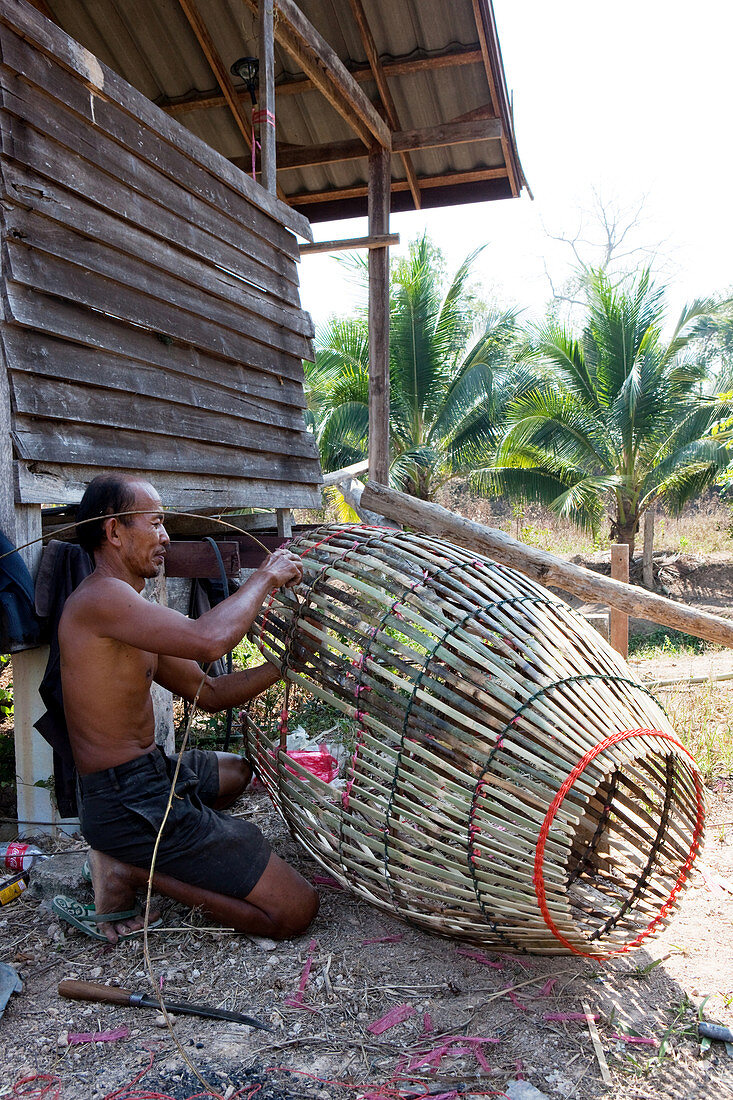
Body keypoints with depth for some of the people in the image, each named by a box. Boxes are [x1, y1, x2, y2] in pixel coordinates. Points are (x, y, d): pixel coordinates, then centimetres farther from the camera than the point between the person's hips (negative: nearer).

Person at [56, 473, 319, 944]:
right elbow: (208, 641, -35)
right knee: (296, 910, -10)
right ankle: (130, 866, -5)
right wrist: (265, 577, -18)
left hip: (143, 776, 10)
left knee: (236, 769, 40)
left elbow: (211, 692, 14)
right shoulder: (100, 597, -19)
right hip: (130, 801, -10)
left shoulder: (131, 613, 14)